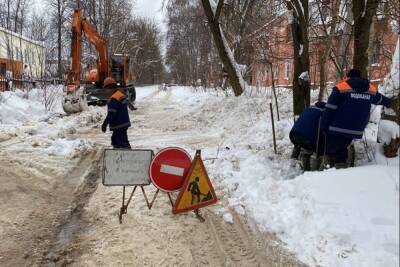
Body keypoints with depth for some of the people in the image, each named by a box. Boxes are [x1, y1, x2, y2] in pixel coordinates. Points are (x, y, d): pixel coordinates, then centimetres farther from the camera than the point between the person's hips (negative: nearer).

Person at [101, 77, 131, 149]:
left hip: (119, 125, -10)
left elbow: (111, 114, -23)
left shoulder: (114, 98, -20)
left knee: (123, 143, -7)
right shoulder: (122, 94, 11)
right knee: (115, 140, 22)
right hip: (124, 123, 10)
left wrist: (105, 124, -18)